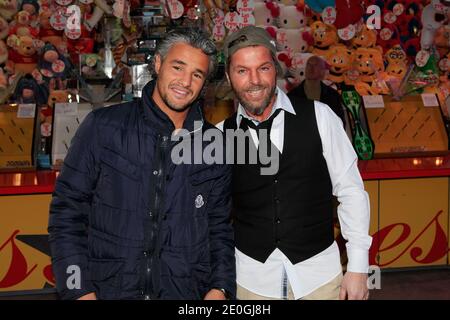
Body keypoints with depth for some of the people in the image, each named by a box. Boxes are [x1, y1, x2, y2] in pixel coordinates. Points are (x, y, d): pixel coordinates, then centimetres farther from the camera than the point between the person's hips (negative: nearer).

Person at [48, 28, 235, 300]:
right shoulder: (103, 126, -5)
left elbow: (220, 227, 9)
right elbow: (68, 211, -4)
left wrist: (220, 288, -3)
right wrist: (80, 290, -10)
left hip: (186, 293, 2)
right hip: (108, 289, -1)